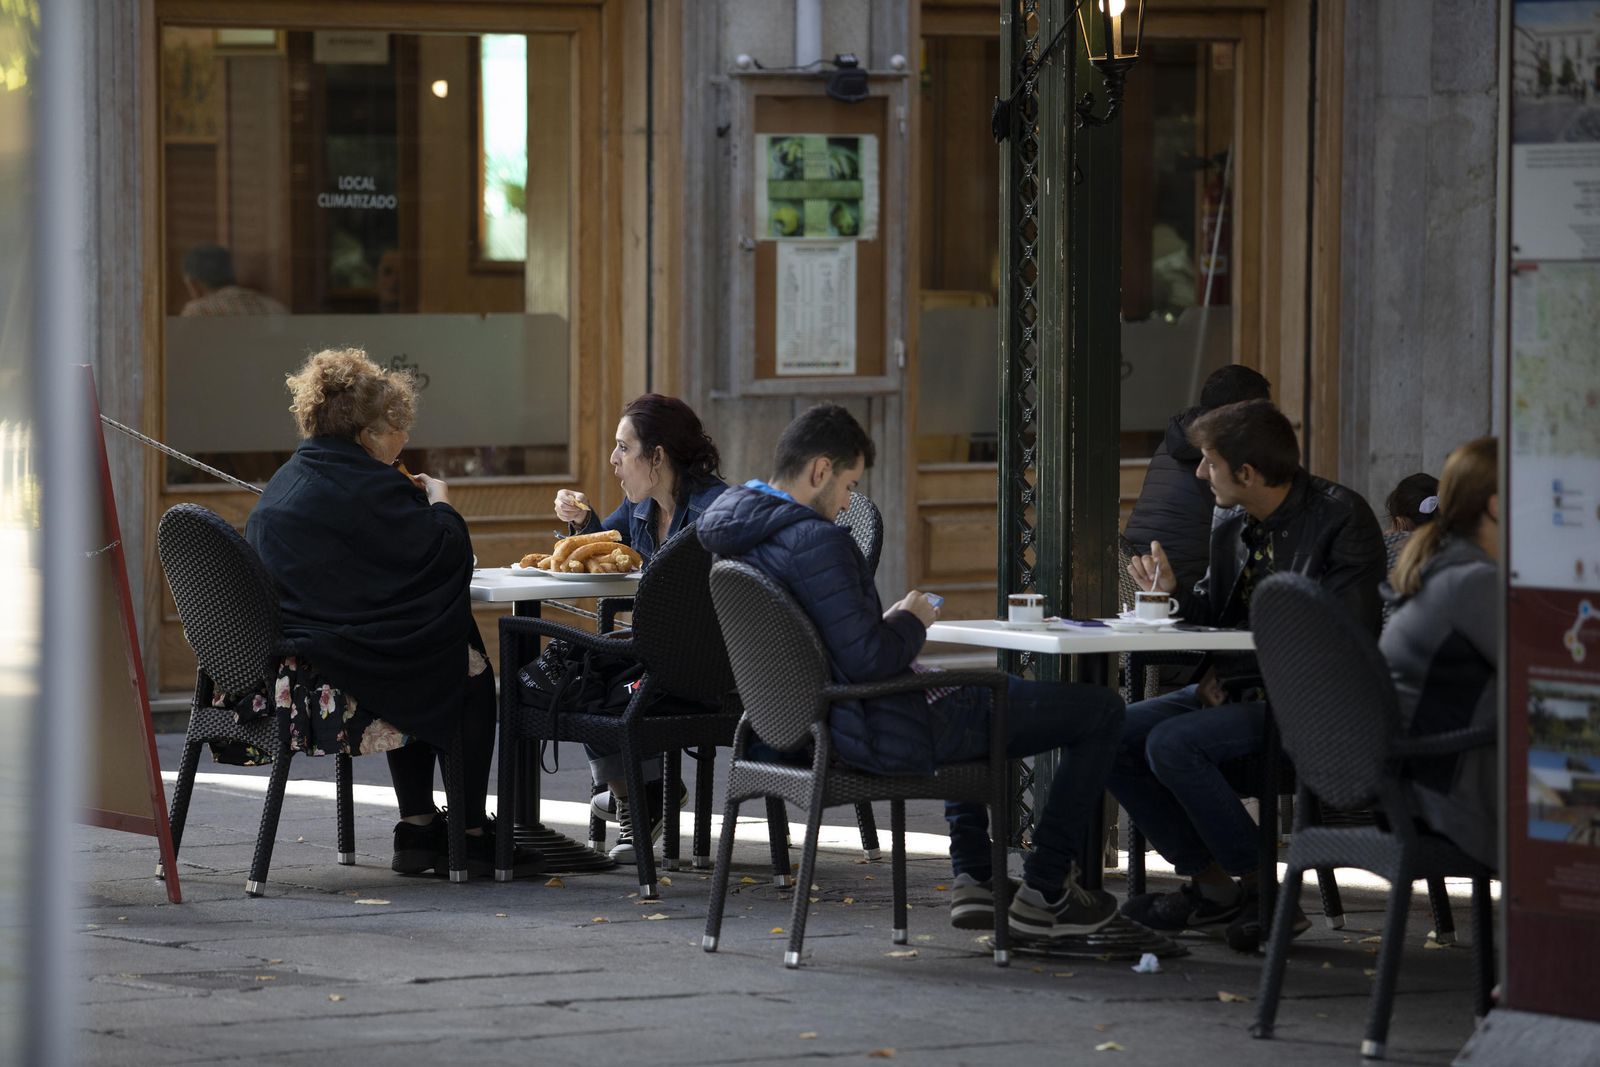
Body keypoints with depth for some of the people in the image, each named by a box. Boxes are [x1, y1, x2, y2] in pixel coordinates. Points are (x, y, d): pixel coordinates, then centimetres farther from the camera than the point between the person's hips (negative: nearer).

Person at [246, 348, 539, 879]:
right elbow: (447, 553, -13)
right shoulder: (361, 483, -15)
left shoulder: (286, 482, 14)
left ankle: (418, 829, 31)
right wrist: (439, 502, 8)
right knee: (471, 674, 10)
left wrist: (410, 501, 23)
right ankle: (470, 833, 17)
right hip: (332, 677, -10)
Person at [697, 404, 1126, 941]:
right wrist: (910, 621, -10)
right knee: (1101, 711, -1)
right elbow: (868, 661, -29)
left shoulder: (738, 532, 5)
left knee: (979, 696, 42)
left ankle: (971, 878, 33)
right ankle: (1045, 893, 9)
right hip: (886, 736, -10)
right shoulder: (818, 541, -26)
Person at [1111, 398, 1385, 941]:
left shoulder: (1341, 516, -15)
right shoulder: (1229, 522, 9)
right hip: (1240, 684, 9)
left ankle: (1260, 890, -13)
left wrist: (1238, 673, -20)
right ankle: (1209, 881, 0)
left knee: (1172, 744, -27)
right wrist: (1173, 592, -1)